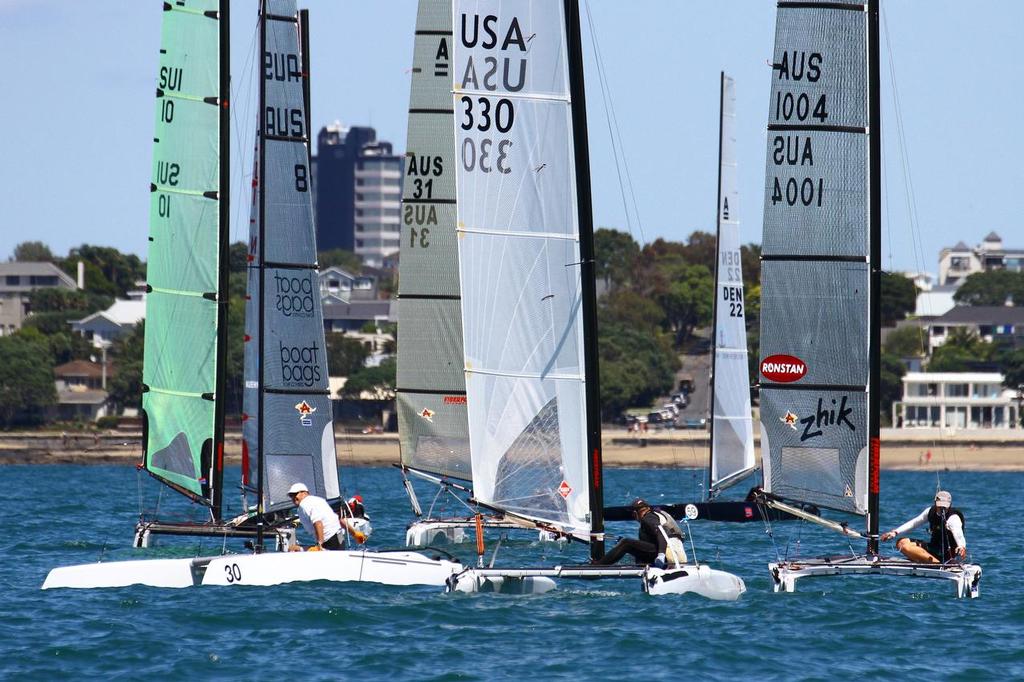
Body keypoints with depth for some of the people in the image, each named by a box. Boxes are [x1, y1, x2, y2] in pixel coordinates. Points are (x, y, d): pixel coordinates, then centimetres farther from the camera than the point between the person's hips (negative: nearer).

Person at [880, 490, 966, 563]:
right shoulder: (931, 511, 2)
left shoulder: (953, 518, -20)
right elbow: (913, 523, 13)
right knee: (902, 543, -3)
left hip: (946, 554, -9)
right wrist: (895, 532, 5)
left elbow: (959, 536, -36)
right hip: (933, 548, 9)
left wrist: (962, 547, -59)